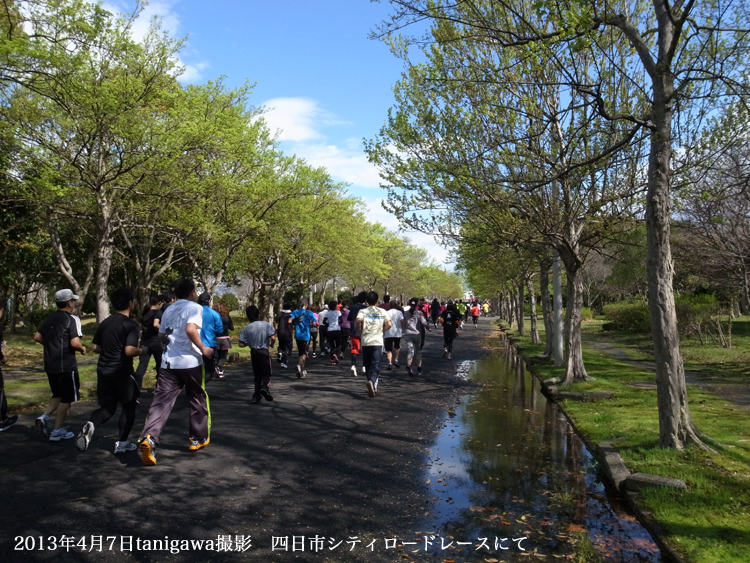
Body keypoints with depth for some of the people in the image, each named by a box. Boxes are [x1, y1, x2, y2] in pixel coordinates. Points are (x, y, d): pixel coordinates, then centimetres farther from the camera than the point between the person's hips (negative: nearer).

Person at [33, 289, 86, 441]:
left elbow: (37, 337, 14)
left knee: (58, 395, 23)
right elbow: (75, 343, -23)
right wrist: (82, 349, -4)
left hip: (50, 365, 7)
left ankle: (44, 417, 3)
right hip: (66, 365, -7)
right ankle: (57, 431, 10)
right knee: (67, 398, 6)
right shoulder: (72, 319, -14)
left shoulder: (49, 319, 9)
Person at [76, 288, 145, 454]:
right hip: (122, 372, -6)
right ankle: (122, 443, 16)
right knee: (129, 405, 13)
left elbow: (95, 347, 13)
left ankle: (90, 424, -15)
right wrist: (142, 350, -6)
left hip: (103, 370, 6)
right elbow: (129, 350, -24)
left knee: (107, 407, 15)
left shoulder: (105, 322, 8)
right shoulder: (131, 325, -14)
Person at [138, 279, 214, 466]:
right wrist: (203, 349, -14)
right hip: (190, 361, -5)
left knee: (161, 401, -1)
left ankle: (148, 438, -21)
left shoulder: (169, 309, 15)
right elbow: (190, 329, -23)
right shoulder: (195, 307, -6)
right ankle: (198, 439, 23)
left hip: (169, 361, 5)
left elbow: (161, 335, 23)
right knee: (198, 400, 14)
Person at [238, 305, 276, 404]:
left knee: (257, 375, 14)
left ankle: (256, 396, 11)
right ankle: (265, 387, -20)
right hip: (264, 351, -3)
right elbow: (272, 338, -15)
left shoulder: (246, 329, -1)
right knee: (267, 373, 7)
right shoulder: (266, 324, -7)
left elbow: (241, 344, -4)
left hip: (254, 352, 3)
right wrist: (271, 344, 5)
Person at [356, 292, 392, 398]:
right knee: (376, 365, -2)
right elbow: (389, 324, -5)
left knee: (368, 365, 14)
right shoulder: (382, 311, 5)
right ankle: (372, 381, -29)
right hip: (378, 342, -1)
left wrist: (360, 331, -3)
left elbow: (359, 320, -19)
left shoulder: (362, 311, 2)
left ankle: (372, 388, 20)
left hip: (365, 342, 1)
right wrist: (381, 331, 10)